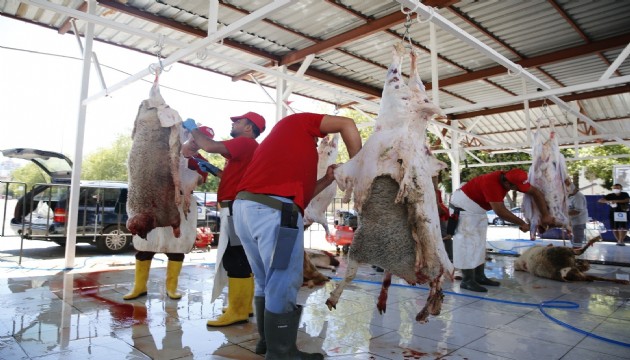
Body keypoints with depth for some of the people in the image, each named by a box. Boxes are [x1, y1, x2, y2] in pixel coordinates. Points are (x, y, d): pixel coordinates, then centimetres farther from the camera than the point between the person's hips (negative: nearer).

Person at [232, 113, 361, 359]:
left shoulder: (276, 141, 35)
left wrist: (327, 180, 25)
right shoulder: (299, 122, 18)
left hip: (244, 206, 9)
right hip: (274, 209, -9)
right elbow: (347, 124, 6)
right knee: (283, 285, 0)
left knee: (266, 282, 19)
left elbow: (300, 191, 28)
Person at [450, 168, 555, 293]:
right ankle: (467, 280, -11)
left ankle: (479, 276, 16)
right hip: (464, 205, -9)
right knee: (468, 242, -13)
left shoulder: (508, 178, -9)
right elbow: (501, 211, -32)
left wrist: (545, 215, -5)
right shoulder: (491, 183, -33)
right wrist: (522, 223, -20)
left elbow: (536, 192, -1)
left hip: (478, 209, 10)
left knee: (479, 242, 10)